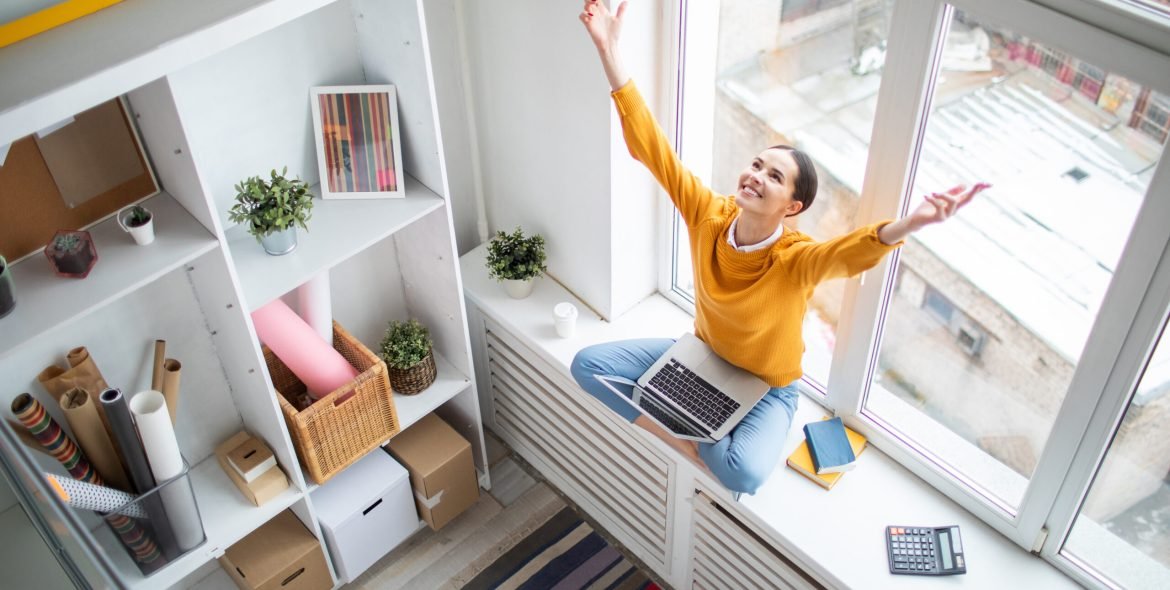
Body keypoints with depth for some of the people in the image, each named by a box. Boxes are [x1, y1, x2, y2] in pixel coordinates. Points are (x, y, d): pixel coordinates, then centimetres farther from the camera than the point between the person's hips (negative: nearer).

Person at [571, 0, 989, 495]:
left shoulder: (796, 260, -31)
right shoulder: (709, 216, -20)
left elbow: (852, 251, -54)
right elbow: (650, 146, -24)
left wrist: (909, 224, -78)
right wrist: (609, 49, -32)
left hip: (765, 388, -4)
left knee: (745, 476, -33)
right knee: (588, 364, -7)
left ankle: (695, 435, 0)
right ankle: (681, 437, -6)